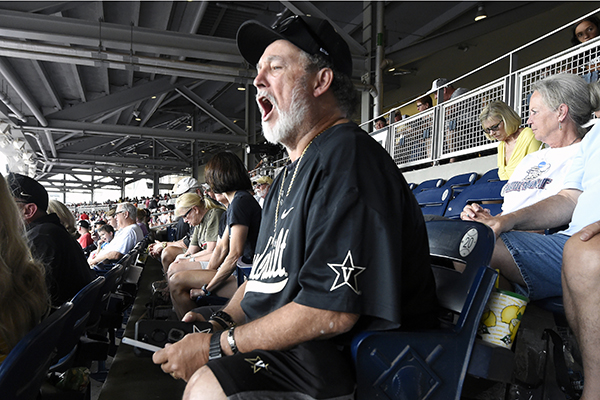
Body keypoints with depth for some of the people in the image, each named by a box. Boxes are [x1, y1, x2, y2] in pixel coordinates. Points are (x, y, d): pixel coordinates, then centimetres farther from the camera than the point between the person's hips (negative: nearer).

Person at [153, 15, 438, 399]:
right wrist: (219, 323, 1)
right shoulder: (290, 173, 16)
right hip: (276, 346, 9)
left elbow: (332, 312, -25)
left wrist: (217, 345, -17)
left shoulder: (347, 155, -18)